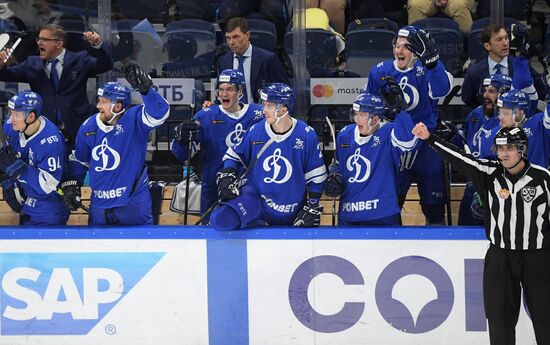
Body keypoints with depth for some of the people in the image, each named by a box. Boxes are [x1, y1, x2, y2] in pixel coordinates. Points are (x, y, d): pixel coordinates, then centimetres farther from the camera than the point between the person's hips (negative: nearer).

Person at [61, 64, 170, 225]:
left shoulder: (133, 120, -12)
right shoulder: (89, 127, 2)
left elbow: (159, 113, -31)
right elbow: (78, 160, 16)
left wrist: (146, 89, -43)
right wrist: (71, 185, 6)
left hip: (133, 203, -5)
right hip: (99, 205, 5)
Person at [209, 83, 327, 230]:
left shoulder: (306, 135, -9)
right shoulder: (256, 131, -5)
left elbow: (316, 176, -2)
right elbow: (234, 155, 12)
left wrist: (312, 208, -4)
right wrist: (226, 176, -6)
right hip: (255, 196, 0)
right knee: (222, 219, -23)